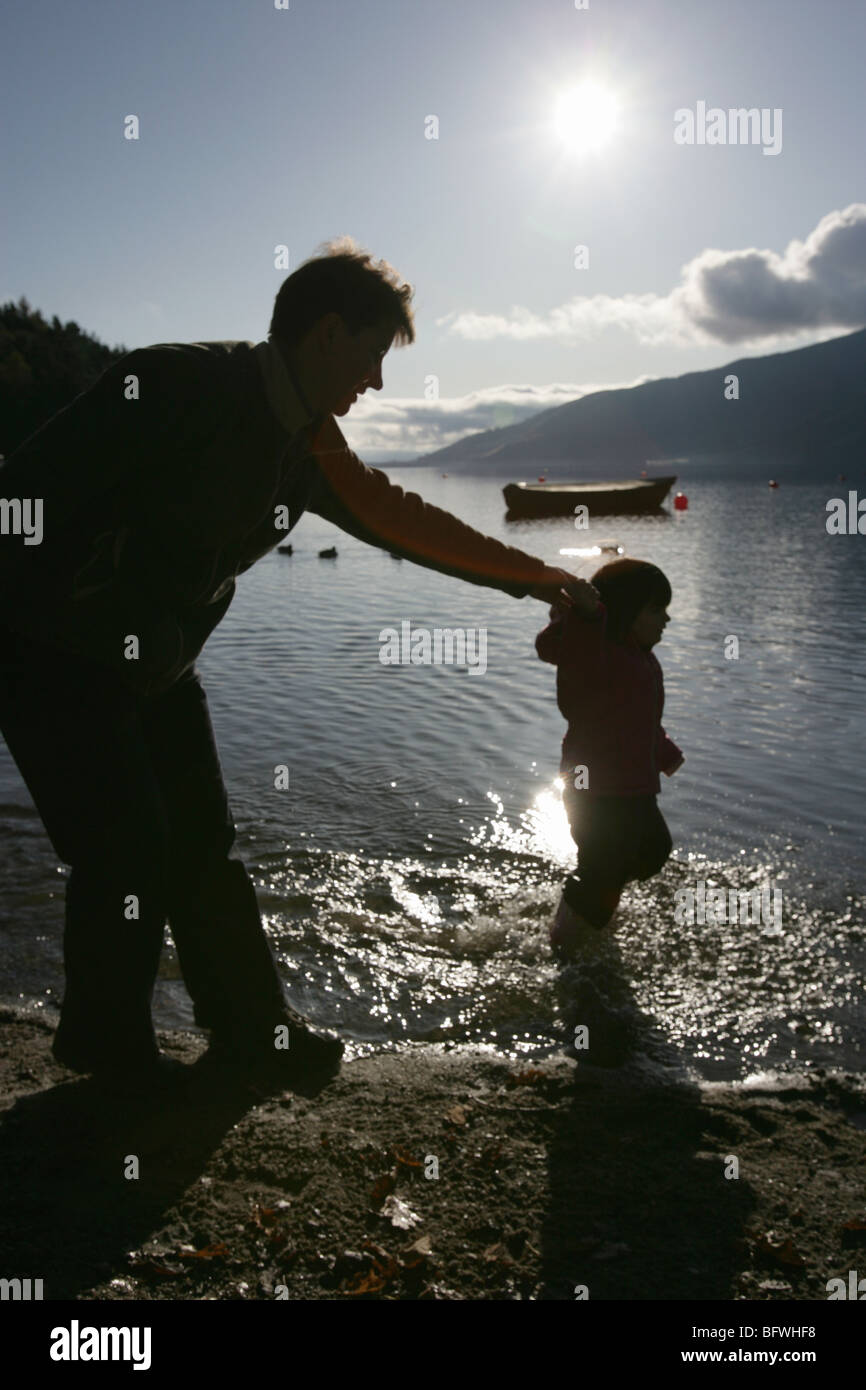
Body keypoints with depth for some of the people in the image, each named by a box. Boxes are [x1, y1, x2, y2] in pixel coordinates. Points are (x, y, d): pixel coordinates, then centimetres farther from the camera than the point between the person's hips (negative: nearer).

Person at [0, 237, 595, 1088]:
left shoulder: (309, 446, 3)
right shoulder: (181, 384, -23)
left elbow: (396, 518, 12)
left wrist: (531, 576, 12)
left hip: (157, 667, 8)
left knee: (203, 846, 9)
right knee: (128, 854, -7)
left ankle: (253, 1031, 22)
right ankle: (110, 1050, 17)